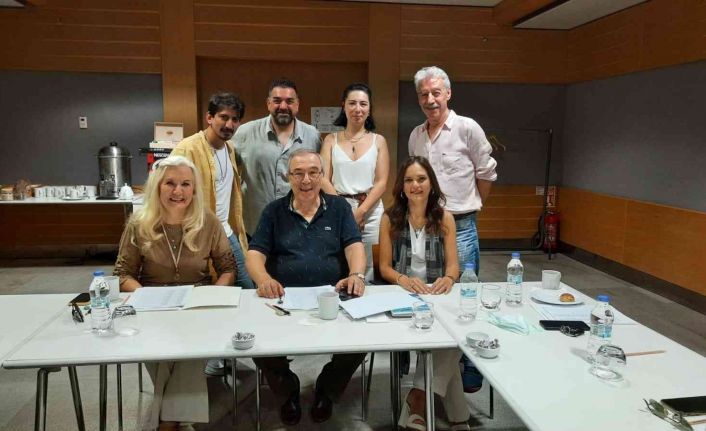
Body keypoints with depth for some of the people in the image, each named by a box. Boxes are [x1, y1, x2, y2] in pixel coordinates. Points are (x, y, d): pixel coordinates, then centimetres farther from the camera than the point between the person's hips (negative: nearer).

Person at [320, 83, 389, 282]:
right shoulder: (331, 140, 9)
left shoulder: (378, 141, 8)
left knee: (366, 267, 2)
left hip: (370, 211, 0)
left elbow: (381, 182, 1)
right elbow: (324, 179, 1)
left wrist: (360, 211, -11)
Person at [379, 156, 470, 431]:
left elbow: (453, 264, 3)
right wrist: (404, 279, -21)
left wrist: (448, 279, -22)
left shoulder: (445, 218, 7)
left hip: (437, 295, 2)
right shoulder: (390, 219, 3)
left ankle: (418, 398, -23)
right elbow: (384, 267, 2)